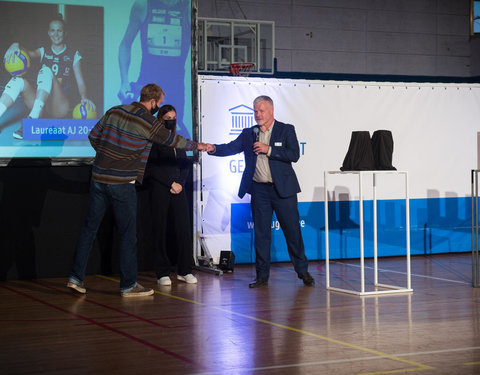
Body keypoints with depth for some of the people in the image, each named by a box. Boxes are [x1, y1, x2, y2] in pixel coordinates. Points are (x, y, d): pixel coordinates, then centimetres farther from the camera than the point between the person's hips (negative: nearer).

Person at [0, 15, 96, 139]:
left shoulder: (73, 55, 13)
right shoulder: (43, 52, 19)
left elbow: (80, 82, 5)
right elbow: (30, 53, -3)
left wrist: (84, 97, -17)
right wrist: (16, 46, -26)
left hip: (60, 107, -3)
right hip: (40, 104, 3)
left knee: (46, 71, -29)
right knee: (19, 81, -24)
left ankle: (32, 120, -47)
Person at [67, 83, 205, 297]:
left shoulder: (114, 111, 9)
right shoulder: (148, 122, -9)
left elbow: (93, 136, 13)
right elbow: (172, 140, 2)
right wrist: (196, 146, 18)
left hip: (98, 177, 6)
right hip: (122, 183, -6)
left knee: (89, 228, 10)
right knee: (127, 234, 3)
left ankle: (76, 277, 11)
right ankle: (128, 285, 8)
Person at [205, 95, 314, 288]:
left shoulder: (286, 130, 1)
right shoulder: (248, 134, 10)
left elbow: (294, 155, -9)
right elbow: (231, 148, 0)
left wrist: (269, 150, -16)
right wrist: (214, 149, -20)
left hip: (282, 189, -3)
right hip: (259, 190, 3)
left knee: (292, 230, 1)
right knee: (261, 233, 5)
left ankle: (303, 271, 14)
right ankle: (262, 276, 12)